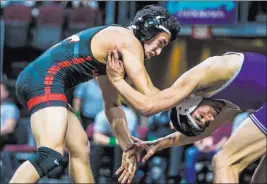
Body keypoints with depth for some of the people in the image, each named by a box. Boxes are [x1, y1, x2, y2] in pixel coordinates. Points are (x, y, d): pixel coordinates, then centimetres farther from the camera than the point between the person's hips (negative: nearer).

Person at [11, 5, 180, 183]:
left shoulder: (113, 44, 27)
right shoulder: (128, 41, -2)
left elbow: (112, 105, 31)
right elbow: (149, 97, -6)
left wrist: (128, 148, 28)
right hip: (44, 79, -11)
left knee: (80, 149, 18)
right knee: (51, 155, -25)